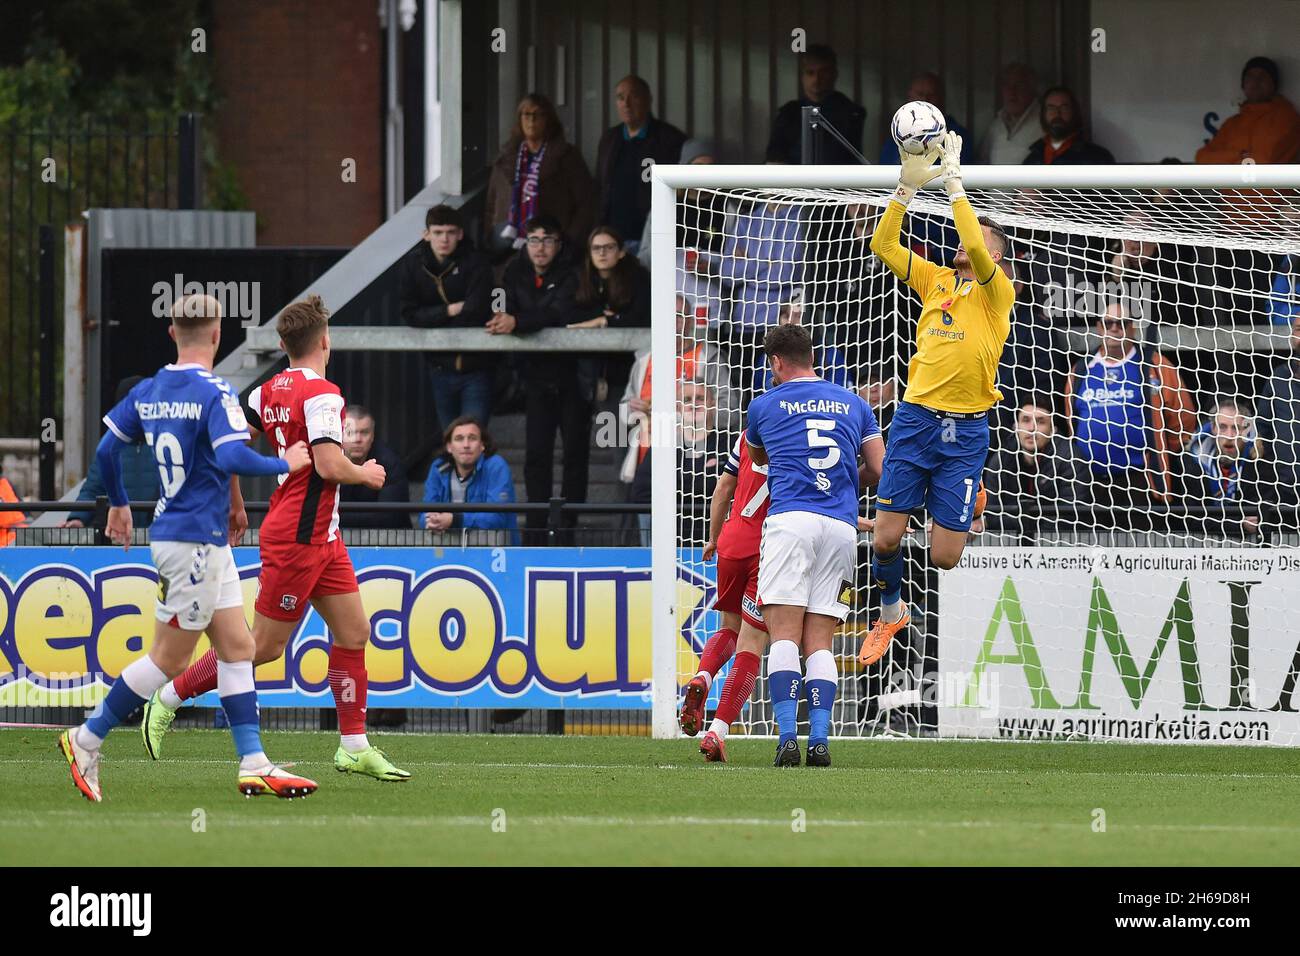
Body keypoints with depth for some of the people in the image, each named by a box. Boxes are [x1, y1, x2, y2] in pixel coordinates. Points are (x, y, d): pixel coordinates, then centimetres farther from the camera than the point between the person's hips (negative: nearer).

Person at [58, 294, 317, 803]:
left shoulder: (147, 391, 7)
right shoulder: (215, 393, -16)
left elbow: (106, 449, 11)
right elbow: (232, 458, -28)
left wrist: (117, 504, 26)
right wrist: (285, 464, -13)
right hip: (196, 541, -9)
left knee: (237, 648, 9)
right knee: (169, 657, 0)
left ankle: (254, 764, 7)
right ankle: (87, 741, 5)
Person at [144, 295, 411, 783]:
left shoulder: (269, 391, 6)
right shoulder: (322, 394, -18)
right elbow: (330, 466, -25)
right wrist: (366, 474, -5)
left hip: (321, 537, 9)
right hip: (297, 537, -9)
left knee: (353, 631, 7)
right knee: (265, 646, -1)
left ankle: (354, 747, 8)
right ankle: (169, 698, 9)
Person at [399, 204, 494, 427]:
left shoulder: (476, 264, -11)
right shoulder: (413, 264, 0)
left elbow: (475, 313, -19)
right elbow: (410, 314, -5)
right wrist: (450, 311, -15)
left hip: (475, 368, -4)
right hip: (442, 367, 4)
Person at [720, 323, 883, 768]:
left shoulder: (765, 405, 12)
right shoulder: (853, 404, 17)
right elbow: (879, 469, 15)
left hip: (791, 519, -3)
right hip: (842, 527, 3)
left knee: (784, 636, -8)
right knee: (820, 643, 5)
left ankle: (787, 738, -21)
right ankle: (819, 740, -8)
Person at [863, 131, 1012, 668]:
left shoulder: (998, 291, -2)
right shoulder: (935, 279, 11)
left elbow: (976, 249, -20)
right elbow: (883, 245, 5)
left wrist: (953, 180, -17)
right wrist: (907, 187, -5)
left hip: (964, 430, -3)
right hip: (914, 418, 3)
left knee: (944, 556, -6)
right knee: (886, 536, -1)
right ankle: (890, 614, 23)